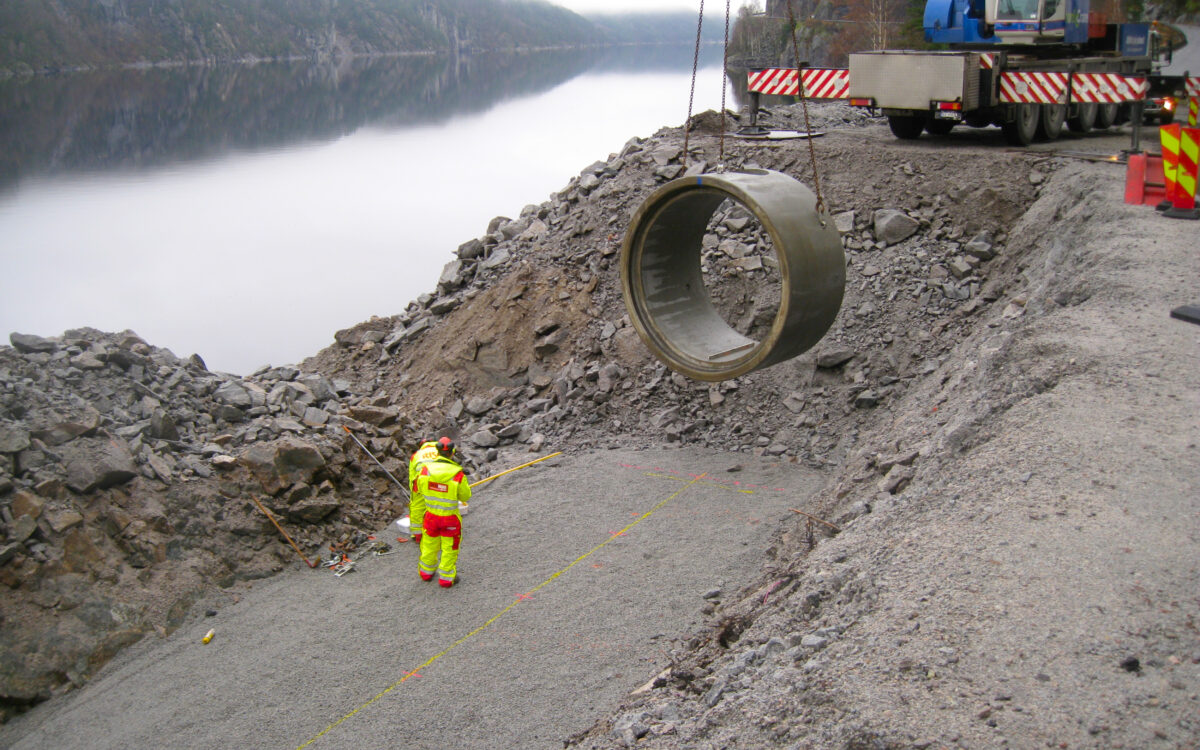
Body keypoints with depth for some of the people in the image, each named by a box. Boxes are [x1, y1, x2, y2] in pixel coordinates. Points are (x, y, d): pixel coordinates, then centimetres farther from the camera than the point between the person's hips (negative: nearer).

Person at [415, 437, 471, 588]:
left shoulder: (425, 469, -15)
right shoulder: (458, 474, -24)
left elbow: (417, 489, 2)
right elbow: (465, 496, -10)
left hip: (431, 514, 3)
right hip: (450, 518, -3)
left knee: (429, 543, 24)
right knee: (449, 547, 16)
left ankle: (426, 571, 43)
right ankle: (446, 578, 26)